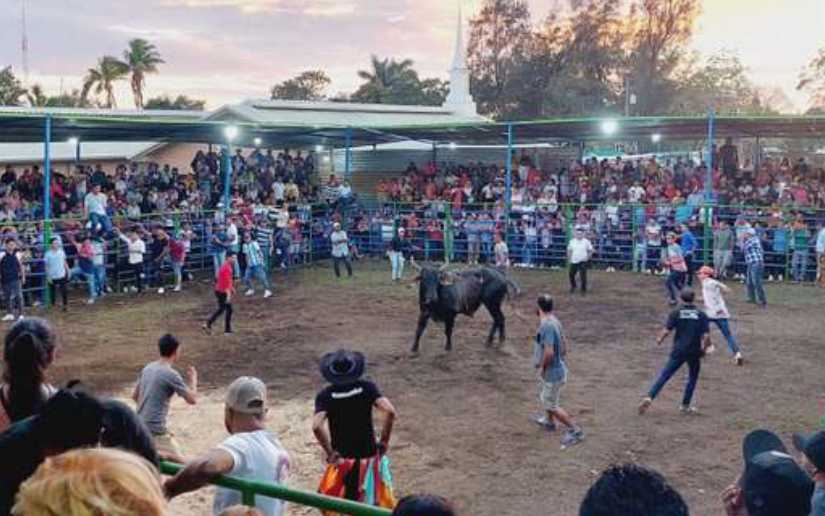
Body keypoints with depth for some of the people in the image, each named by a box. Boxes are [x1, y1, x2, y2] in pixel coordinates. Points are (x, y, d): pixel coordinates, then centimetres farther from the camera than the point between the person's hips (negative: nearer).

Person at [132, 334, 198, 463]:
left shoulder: (147, 368, 8)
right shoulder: (171, 374, -15)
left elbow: (134, 396, 19)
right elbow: (192, 399, -10)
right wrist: (193, 380, 6)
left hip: (140, 426, 8)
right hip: (155, 430, -8)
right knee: (180, 463, -5)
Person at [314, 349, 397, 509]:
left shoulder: (325, 395, -10)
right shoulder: (367, 387, -8)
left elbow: (317, 426, -24)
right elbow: (390, 411, -20)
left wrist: (330, 453, -13)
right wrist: (384, 442, -8)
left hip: (342, 458, -1)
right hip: (369, 454, 1)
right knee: (378, 503, 21)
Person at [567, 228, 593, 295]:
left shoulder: (586, 241, -5)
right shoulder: (572, 241, 3)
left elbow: (590, 251, 1)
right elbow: (569, 250, 12)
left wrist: (588, 257, -9)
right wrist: (569, 259, 5)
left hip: (583, 262, -3)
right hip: (574, 261, 3)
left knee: (583, 276, -5)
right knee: (571, 274, 9)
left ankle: (584, 289, 9)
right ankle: (573, 286, 34)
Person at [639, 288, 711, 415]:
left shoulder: (676, 313, -2)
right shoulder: (701, 315, -1)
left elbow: (666, 330, -9)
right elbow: (706, 335, -7)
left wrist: (659, 339, 10)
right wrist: (704, 347, 11)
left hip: (678, 351, 0)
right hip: (694, 352, 0)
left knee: (664, 376, 0)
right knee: (693, 378, 20)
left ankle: (649, 397, -15)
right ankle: (685, 406, 20)